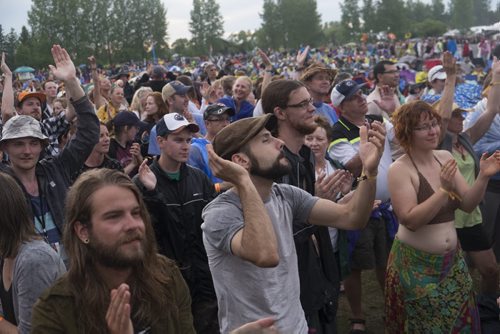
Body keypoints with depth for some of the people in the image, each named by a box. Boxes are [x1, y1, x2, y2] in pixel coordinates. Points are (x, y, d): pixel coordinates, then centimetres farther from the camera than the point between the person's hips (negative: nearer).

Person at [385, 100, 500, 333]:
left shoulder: (445, 157, 2)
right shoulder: (400, 169, -16)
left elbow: (467, 205, 3)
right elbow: (410, 220, -23)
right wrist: (444, 189, -28)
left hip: (452, 261, 6)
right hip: (416, 265, -6)